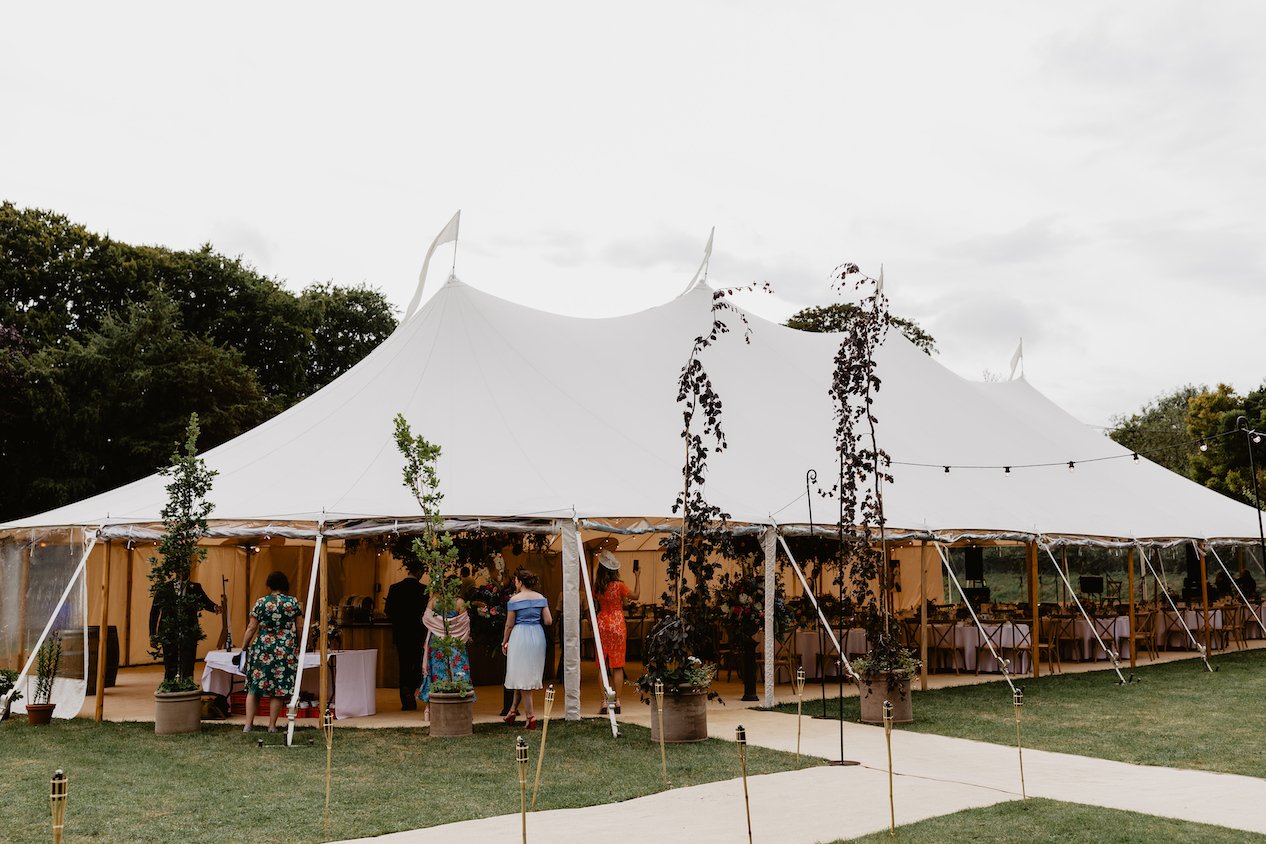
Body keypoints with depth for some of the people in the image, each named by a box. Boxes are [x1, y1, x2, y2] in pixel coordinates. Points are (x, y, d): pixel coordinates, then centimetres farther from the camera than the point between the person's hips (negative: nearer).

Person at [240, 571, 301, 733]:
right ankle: (272, 726, 9)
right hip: (286, 651, 1)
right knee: (278, 690, 7)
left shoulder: (261, 603, -2)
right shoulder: (294, 603, 0)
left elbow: (251, 628, -2)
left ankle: (248, 724, 4)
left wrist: (244, 647, 9)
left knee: (253, 688, 9)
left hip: (262, 648, 0)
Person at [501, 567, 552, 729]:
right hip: (538, 636, 4)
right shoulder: (541, 598, 4)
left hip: (520, 636, -4)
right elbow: (549, 621, 1)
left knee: (522, 675, 2)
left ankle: (530, 715, -1)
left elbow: (509, 625, -4)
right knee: (530, 673, 15)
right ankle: (514, 709, 20)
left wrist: (504, 643, 9)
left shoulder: (515, 600, -7)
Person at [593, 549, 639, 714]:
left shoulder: (597, 586, -3)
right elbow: (635, 595, 2)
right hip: (617, 625, -2)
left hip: (602, 624, 2)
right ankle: (617, 702, 4)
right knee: (618, 666, 4)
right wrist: (638, 577, 11)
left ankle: (605, 702, 2)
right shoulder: (618, 585, -11)